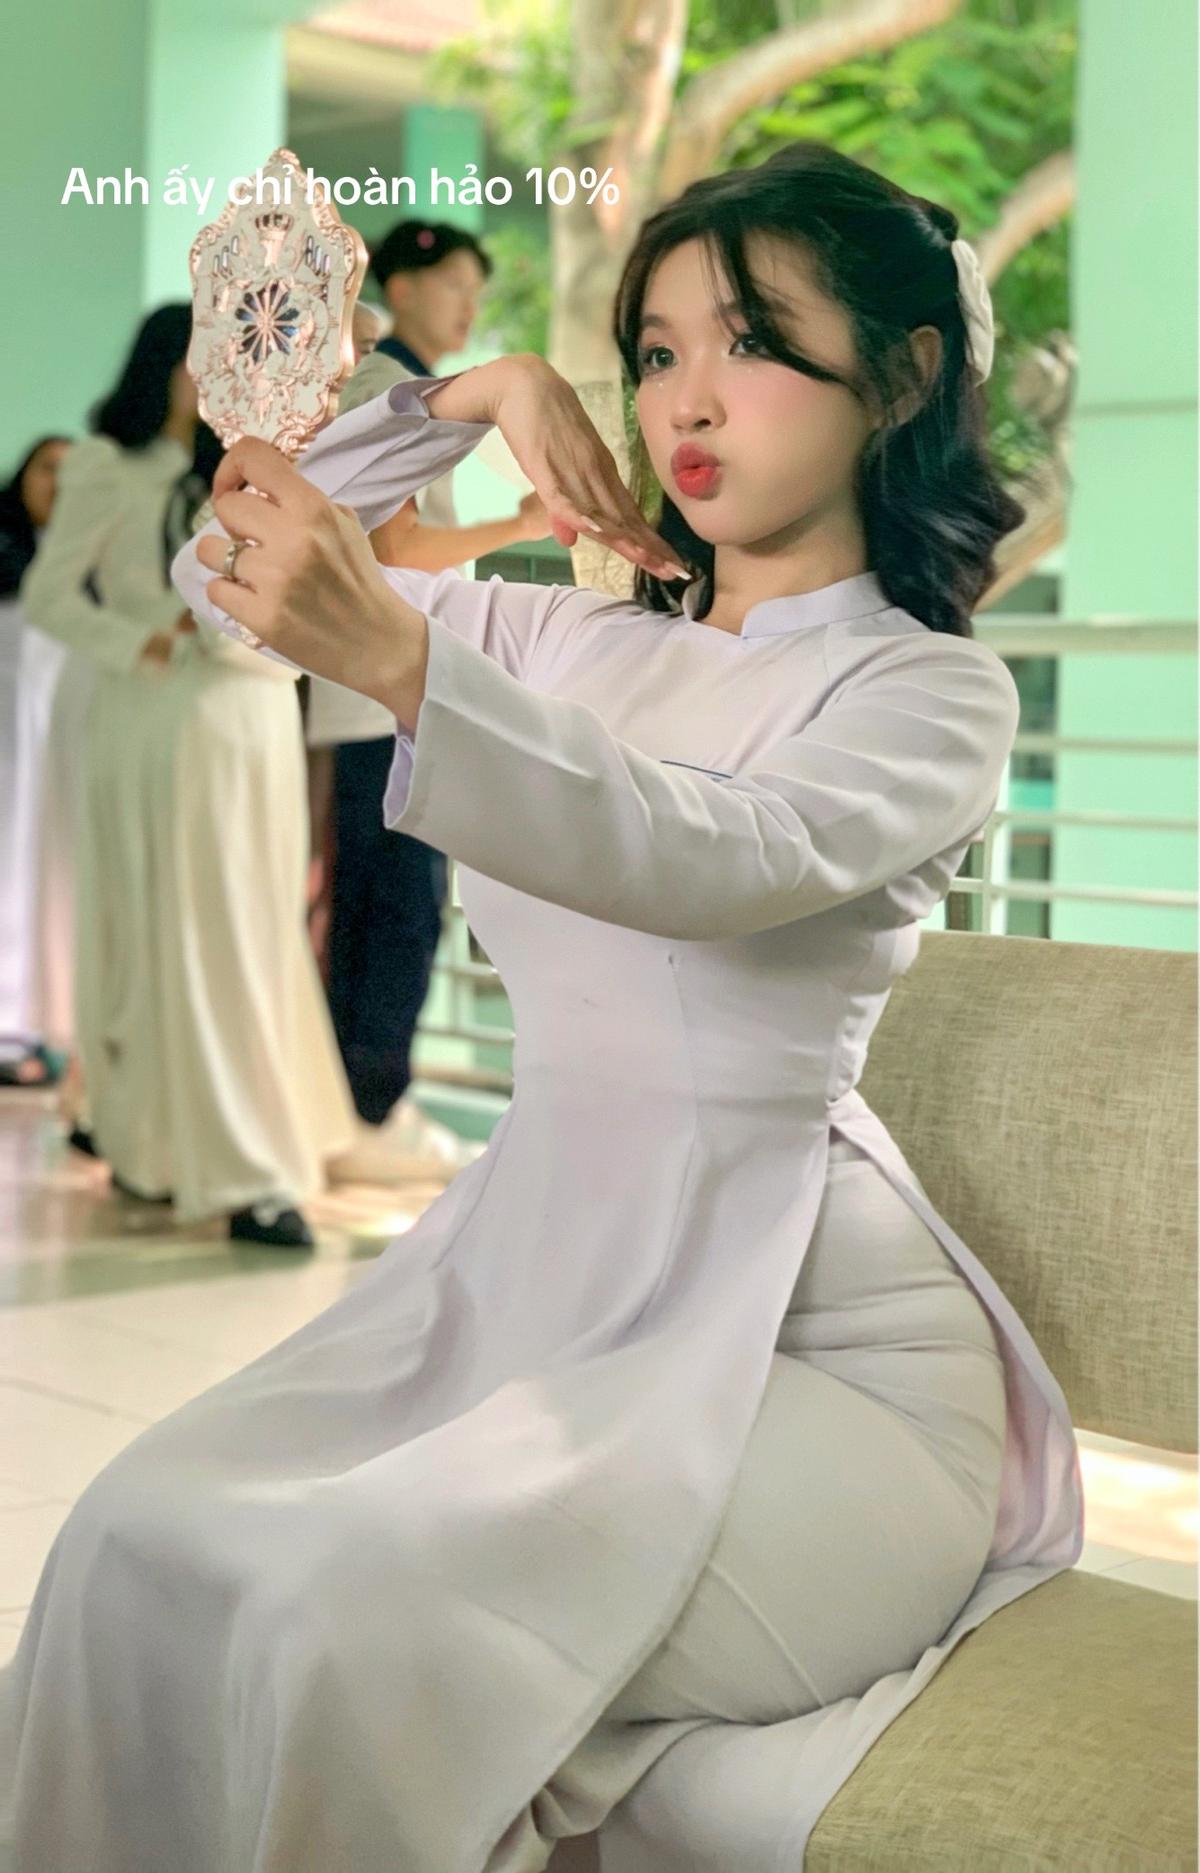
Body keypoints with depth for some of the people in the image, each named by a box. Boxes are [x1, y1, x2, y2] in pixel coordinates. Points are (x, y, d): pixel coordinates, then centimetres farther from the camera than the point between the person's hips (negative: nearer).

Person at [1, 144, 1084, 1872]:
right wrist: (469, 398, 7)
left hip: (810, 1342, -5)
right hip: (531, 1268, 6)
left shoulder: (933, 689, -2)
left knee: (350, 1601, -29)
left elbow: (719, 860, -24)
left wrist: (397, 656, -37)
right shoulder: (572, 645, 16)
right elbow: (216, 574, 19)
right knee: (140, 1541, -21)